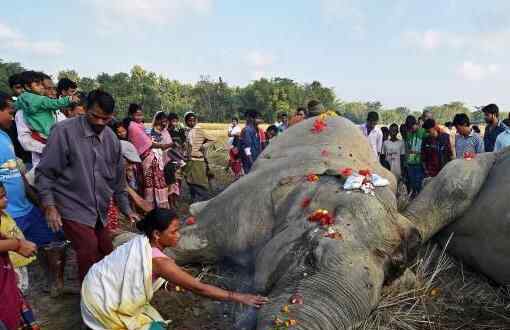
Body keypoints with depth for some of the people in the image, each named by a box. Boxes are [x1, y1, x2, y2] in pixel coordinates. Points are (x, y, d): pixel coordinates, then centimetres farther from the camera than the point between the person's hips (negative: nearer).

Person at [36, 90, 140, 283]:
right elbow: (44, 172, -8)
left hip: (100, 211, 5)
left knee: (107, 254, 10)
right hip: (73, 209, -5)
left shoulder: (111, 139, 4)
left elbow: (118, 179, 13)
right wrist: (49, 206, -13)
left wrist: (127, 210, 15)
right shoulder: (64, 131, -12)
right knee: (90, 252, -17)